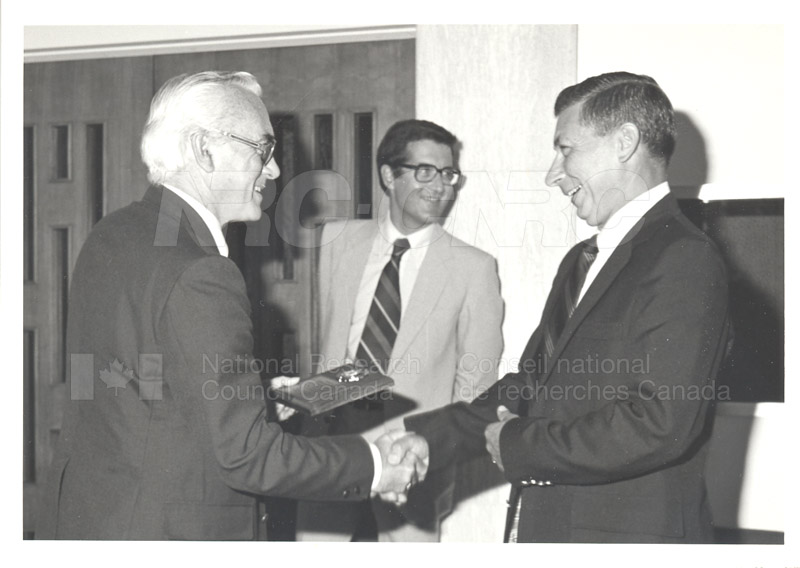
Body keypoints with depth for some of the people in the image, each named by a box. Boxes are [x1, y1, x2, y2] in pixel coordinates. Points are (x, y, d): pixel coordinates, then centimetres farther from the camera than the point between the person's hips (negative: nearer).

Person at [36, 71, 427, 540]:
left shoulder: (111, 237, 4)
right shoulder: (200, 278, -24)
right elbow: (245, 453, -23)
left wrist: (262, 395, 14)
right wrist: (372, 466, -13)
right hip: (163, 532, -9)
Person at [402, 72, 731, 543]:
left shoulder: (684, 261, -14)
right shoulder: (583, 262, 15)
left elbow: (660, 424, -23)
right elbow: (529, 388, 14)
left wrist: (515, 446, -13)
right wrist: (410, 441, 4)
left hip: (625, 538, -8)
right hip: (543, 529, 8)